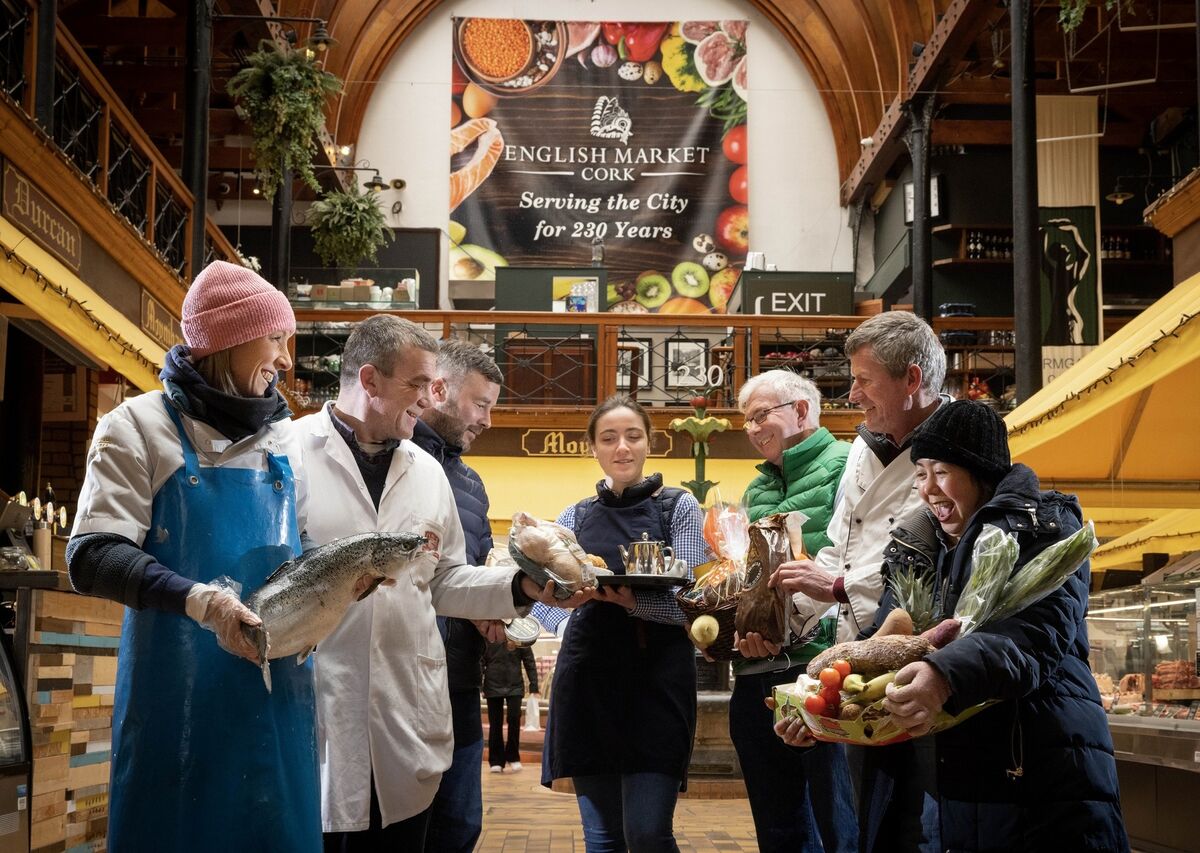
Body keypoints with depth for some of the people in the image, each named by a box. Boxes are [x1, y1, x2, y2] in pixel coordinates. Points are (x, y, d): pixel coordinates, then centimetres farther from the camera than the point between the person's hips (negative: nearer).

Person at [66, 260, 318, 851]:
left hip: (277, 695, 4)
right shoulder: (141, 426, -3)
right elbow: (92, 557, -11)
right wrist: (197, 599, -23)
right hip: (177, 694, -4)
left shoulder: (286, 440, 12)